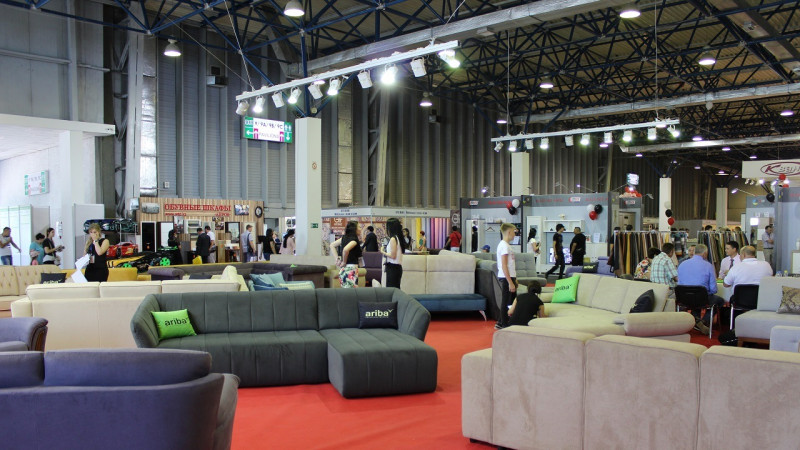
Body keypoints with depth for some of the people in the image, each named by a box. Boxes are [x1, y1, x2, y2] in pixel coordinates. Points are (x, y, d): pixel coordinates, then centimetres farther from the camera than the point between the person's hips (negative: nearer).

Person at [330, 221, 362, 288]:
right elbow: (346, 249, -30)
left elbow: (332, 245, 19)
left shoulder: (344, 238, 10)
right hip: (351, 268, -8)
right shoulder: (354, 240, -12)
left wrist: (337, 258, 13)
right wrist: (344, 262, -15)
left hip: (343, 269, 8)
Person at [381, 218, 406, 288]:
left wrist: (383, 252, -4)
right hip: (398, 267, 9)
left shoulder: (393, 239, -13)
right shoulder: (399, 238, 12)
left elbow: (393, 256, -17)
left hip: (393, 268, -9)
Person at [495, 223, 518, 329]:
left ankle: (500, 323, 22)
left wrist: (514, 279, 22)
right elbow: (504, 266, -21)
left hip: (510, 277, 10)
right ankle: (504, 325, 7)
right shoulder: (504, 246, -16)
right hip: (506, 278, -10)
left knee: (513, 300, 15)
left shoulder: (505, 245, 15)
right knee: (507, 302, -2)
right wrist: (510, 282, -22)